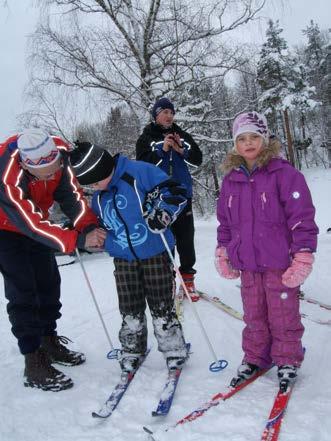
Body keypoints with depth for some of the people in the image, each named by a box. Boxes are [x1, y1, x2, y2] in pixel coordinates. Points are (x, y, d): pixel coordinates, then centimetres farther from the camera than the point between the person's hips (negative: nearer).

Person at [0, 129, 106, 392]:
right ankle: (34, 362, 0)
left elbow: (70, 195, -19)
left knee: (49, 282, 9)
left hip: (33, 222, 6)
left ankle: (49, 341, 27)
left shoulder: (57, 152, -25)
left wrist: (90, 228, -32)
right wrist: (80, 240, -41)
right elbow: (32, 225, -37)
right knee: (23, 291, -10)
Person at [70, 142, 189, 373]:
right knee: (130, 311, 10)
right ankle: (132, 351, 29)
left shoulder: (139, 172, -13)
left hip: (155, 253, -5)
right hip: (123, 259, 5)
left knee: (162, 307, 4)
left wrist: (162, 214, -24)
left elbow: (175, 191, -13)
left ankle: (174, 350, 22)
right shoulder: (99, 198, 10)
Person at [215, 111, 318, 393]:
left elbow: (302, 216, -12)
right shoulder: (231, 179, 7)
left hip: (280, 261, -4)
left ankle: (288, 361, 30)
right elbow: (225, 220, 15)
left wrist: (303, 256, -14)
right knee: (253, 315, 16)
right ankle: (255, 358, 34)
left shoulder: (284, 173, -10)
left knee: (283, 314, 10)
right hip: (247, 263, 5)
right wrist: (223, 252, 14)